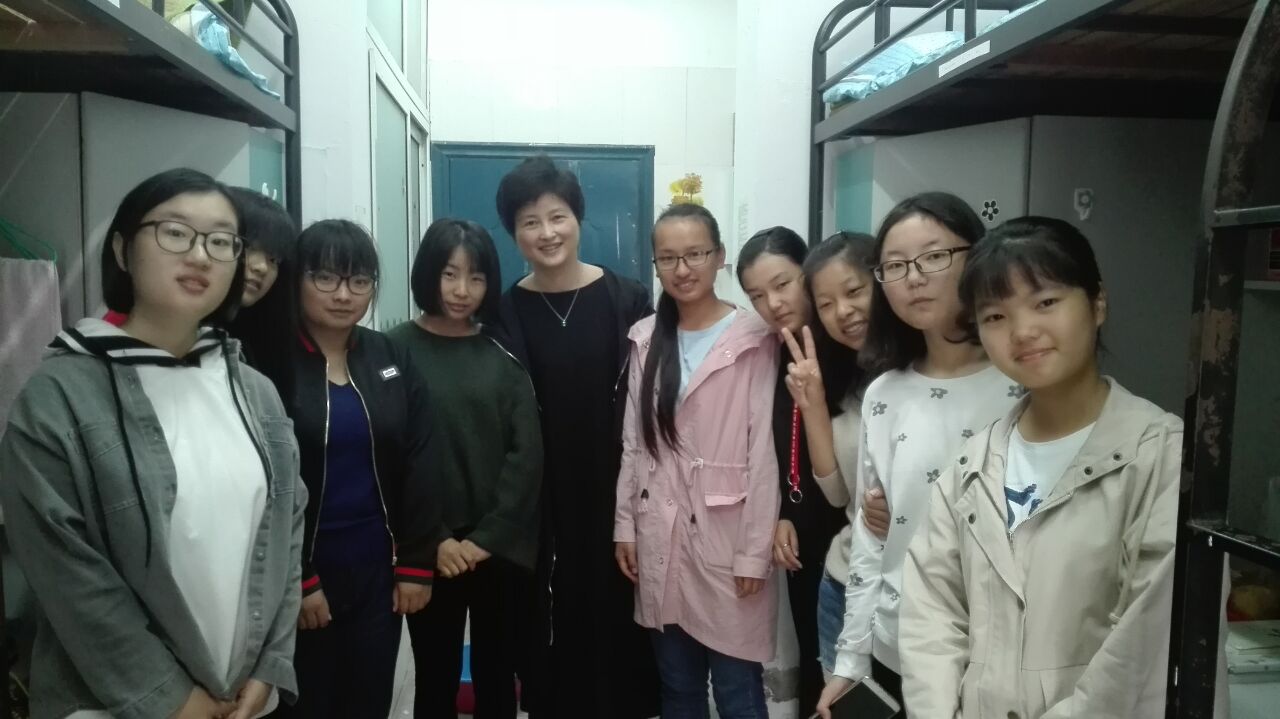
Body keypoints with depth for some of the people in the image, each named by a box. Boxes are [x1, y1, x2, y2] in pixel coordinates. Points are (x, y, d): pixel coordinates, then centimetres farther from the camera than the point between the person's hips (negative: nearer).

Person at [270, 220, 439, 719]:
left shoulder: (392, 360, 4)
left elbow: (418, 469, 3)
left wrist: (416, 564, -1)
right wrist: (295, 579, -13)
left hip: (378, 569, 4)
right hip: (303, 573, -4)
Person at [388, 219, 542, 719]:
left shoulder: (503, 354, 4)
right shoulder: (397, 350, -3)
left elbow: (527, 452, -2)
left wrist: (487, 537, -9)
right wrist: (433, 540, -12)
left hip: (499, 545, 2)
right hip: (431, 551, -2)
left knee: (497, 675, 14)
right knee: (436, 678, 8)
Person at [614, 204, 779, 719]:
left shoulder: (754, 339, -10)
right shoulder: (646, 339, 7)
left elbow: (765, 451, -11)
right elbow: (634, 440, 11)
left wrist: (754, 551, -11)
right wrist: (625, 525, 8)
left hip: (726, 533, -5)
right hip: (660, 535, 5)